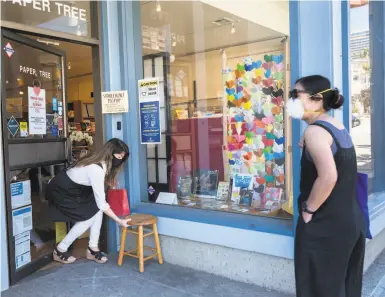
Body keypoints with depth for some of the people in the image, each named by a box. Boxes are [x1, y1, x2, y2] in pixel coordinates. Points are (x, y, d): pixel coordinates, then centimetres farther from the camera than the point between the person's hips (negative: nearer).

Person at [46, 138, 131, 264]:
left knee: (97, 209, -5)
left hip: (74, 188, 8)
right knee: (89, 217, -10)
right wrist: (119, 221, -21)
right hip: (60, 191, -8)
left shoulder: (100, 161, -5)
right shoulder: (96, 169, -32)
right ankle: (60, 250, 6)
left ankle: (93, 249, 5)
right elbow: (101, 203, -28)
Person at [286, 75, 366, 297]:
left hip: (325, 226, -9)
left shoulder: (315, 131, -18)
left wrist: (308, 210, -18)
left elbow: (328, 176, -30)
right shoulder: (338, 127, 9)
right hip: (352, 221, 9)